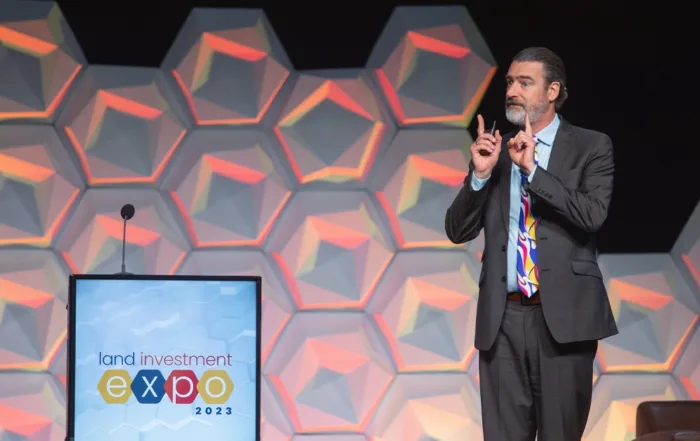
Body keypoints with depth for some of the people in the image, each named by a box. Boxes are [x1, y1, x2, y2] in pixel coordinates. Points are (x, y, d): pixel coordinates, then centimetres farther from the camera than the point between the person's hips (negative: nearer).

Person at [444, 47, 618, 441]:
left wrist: (532, 169, -17)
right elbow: (458, 231, 9)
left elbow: (593, 215, -13)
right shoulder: (494, 149, 12)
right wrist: (480, 174, -6)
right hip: (503, 317, 3)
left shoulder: (591, 147, 3)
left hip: (563, 314, -3)